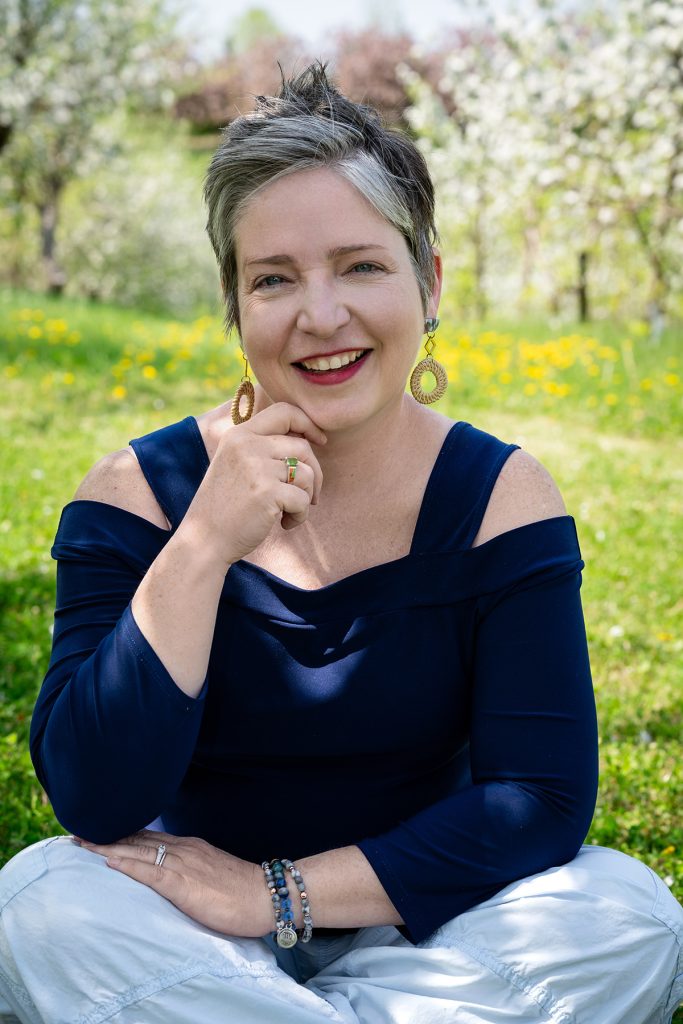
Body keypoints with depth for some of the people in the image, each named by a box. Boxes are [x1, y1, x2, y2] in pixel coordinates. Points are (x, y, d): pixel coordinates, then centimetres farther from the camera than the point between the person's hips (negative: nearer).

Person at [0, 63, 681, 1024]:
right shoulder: (138, 492, -9)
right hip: (194, 936, 0)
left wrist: (275, 894, -21)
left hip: (416, 930, 1)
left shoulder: (499, 495, -8)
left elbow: (544, 798, -15)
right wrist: (203, 547, -28)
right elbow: (92, 801, -19)